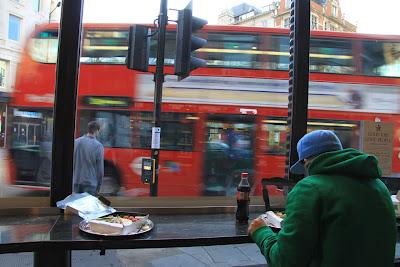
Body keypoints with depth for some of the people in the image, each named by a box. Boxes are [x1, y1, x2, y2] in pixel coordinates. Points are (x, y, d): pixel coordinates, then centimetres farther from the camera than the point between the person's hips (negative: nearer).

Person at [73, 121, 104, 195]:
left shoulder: (76, 142, 1)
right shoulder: (98, 146, -12)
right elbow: (100, 168, -8)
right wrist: (98, 186, 3)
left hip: (76, 182, 4)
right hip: (90, 183, -4)